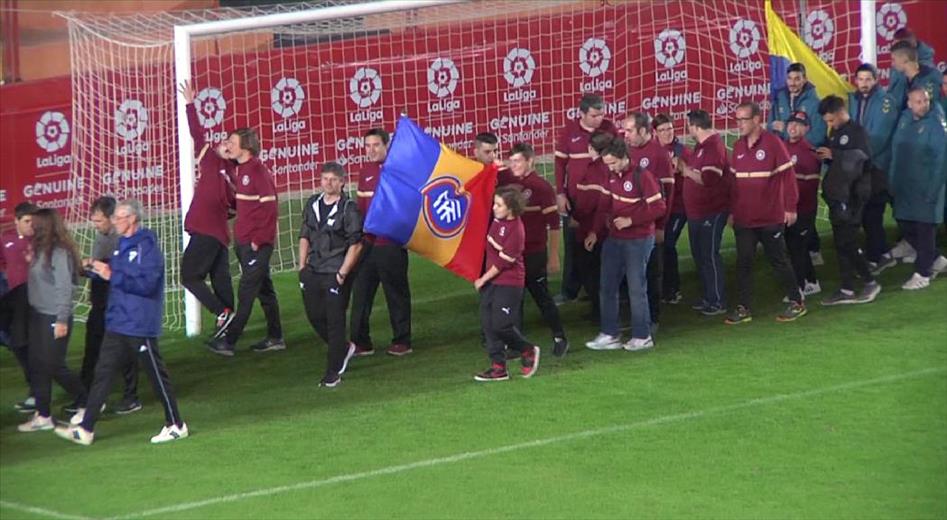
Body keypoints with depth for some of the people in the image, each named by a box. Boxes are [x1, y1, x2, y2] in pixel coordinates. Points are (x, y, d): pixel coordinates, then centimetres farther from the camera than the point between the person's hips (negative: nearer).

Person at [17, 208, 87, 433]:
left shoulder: (59, 252, -15)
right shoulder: (40, 250, 9)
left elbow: (64, 287, -18)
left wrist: (62, 320, -19)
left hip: (54, 318, -9)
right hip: (38, 315, 9)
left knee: (54, 366, -2)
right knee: (37, 366, 8)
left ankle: (87, 403, 13)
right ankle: (42, 415, 13)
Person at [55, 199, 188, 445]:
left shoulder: (147, 246, -16)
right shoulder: (123, 244, 13)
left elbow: (146, 283, -24)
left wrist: (112, 275, -21)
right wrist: (101, 269, 2)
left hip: (140, 325, -9)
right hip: (117, 323, 9)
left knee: (157, 374, 2)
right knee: (103, 372, 6)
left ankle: (176, 425, 14)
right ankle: (85, 428, 7)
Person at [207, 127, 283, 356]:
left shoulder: (258, 170, -15)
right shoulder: (239, 169, 11)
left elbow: (270, 207, -18)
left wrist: (259, 239, -17)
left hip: (257, 243, -9)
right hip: (243, 240, 9)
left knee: (246, 292, -6)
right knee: (264, 289, 14)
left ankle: (228, 341, -6)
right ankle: (275, 338, 21)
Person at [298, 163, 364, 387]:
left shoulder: (349, 209, -8)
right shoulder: (312, 204, 9)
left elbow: (355, 244, -9)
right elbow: (304, 236, 16)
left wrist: (342, 273, -13)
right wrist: (302, 266, 9)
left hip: (335, 274, -6)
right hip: (313, 272, 6)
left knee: (334, 321, -3)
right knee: (315, 316, 11)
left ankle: (333, 372, 4)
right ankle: (344, 348, 35)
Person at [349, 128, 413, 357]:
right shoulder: (365, 171, 10)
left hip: (391, 242, -6)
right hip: (368, 242, 6)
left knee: (396, 293, 4)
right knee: (361, 292, 5)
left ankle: (402, 341, 13)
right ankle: (360, 342, 10)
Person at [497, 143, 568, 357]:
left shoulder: (541, 187, -12)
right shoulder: (503, 179, -1)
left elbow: (553, 223, -8)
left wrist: (554, 256, -8)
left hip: (535, 254, -4)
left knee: (541, 295, 5)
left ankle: (559, 338, 20)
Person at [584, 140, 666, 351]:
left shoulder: (642, 176, -17)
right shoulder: (613, 176, 5)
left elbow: (659, 207, -18)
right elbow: (605, 206, 14)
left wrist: (631, 220, -20)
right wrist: (596, 232, 8)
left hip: (638, 240, -7)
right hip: (614, 239, 7)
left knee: (636, 288, -1)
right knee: (608, 286, 8)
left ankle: (642, 337, 10)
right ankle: (609, 335, 16)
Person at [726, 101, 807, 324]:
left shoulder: (772, 143, -10)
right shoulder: (738, 147, 7)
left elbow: (788, 175, -11)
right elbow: (733, 180, 12)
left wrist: (790, 208, -12)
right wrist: (731, 210, 11)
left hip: (770, 218, -5)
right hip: (743, 218, 5)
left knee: (779, 260, 4)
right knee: (743, 262, 3)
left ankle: (796, 302, 16)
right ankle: (743, 308, 8)